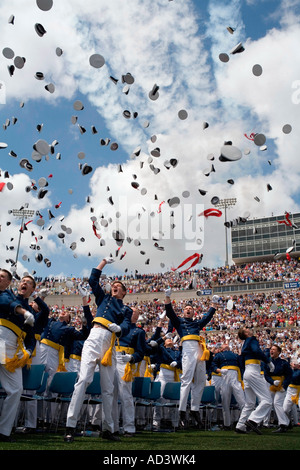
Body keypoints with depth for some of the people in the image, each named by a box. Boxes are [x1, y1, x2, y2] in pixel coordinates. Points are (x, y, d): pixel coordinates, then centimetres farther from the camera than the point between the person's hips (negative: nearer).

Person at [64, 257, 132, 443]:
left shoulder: (127, 309, 21)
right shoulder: (104, 297, 24)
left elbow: (126, 327, 3)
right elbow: (93, 279, 20)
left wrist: (119, 328, -20)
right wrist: (105, 261, 22)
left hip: (111, 342, 2)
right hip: (96, 336, -2)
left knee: (108, 387, 3)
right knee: (84, 379, -16)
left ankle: (108, 429, 9)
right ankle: (70, 426, -20)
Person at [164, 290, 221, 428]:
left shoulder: (197, 323, 31)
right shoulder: (179, 321, 20)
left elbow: (207, 317, 28)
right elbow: (170, 313, 7)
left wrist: (214, 304, 25)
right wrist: (168, 297, -2)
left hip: (199, 349, 5)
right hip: (188, 348, -5)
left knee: (200, 381, 2)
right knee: (187, 380, -14)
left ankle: (195, 409, 9)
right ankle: (182, 412, -15)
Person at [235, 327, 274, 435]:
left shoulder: (245, 344, 23)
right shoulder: (252, 340, -2)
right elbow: (257, 351, -23)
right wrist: (268, 362, -14)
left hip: (246, 372, 9)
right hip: (253, 372, -9)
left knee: (250, 403, 12)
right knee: (267, 400, -12)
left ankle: (240, 426, 9)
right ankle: (253, 420, -23)